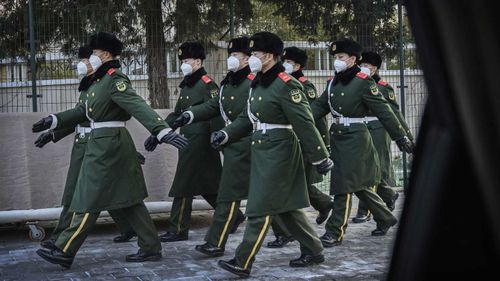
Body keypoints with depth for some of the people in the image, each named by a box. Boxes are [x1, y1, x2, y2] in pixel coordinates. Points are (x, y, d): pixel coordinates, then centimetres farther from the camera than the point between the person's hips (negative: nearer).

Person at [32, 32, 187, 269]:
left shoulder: (115, 80, -14)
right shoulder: (99, 82, 15)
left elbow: (138, 106, -27)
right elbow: (82, 111, 24)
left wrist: (163, 131, -37)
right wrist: (53, 121, 20)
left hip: (107, 146, -10)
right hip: (104, 144, 10)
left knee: (90, 200, -2)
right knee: (129, 199, 11)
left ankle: (64, 252, 5)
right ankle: (151, 248, 15)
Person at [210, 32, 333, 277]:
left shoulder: (285, 85, -17)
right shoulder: (258, 83, 11)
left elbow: (304, 124, -17)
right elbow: (247, 118, 19)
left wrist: (320, 158, -16)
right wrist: (225, 134, 5)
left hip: (277, 153, -9)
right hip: (261, 152, 9)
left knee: (260, 208, -5)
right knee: (285, 206, 15)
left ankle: (242, 263, 0)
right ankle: (313, 251, 27)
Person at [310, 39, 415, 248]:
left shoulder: (363, 82, -10)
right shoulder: (333, 83, 11)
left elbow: (384, 111, -11)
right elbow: (319, 106, 8)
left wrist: (400, 138, -11)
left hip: (355, 139, -8)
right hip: (338, 138, 8)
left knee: (345, 186, -6)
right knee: (359, 185, 16)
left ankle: (335, 232, 0)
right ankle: (385, 219, 33)